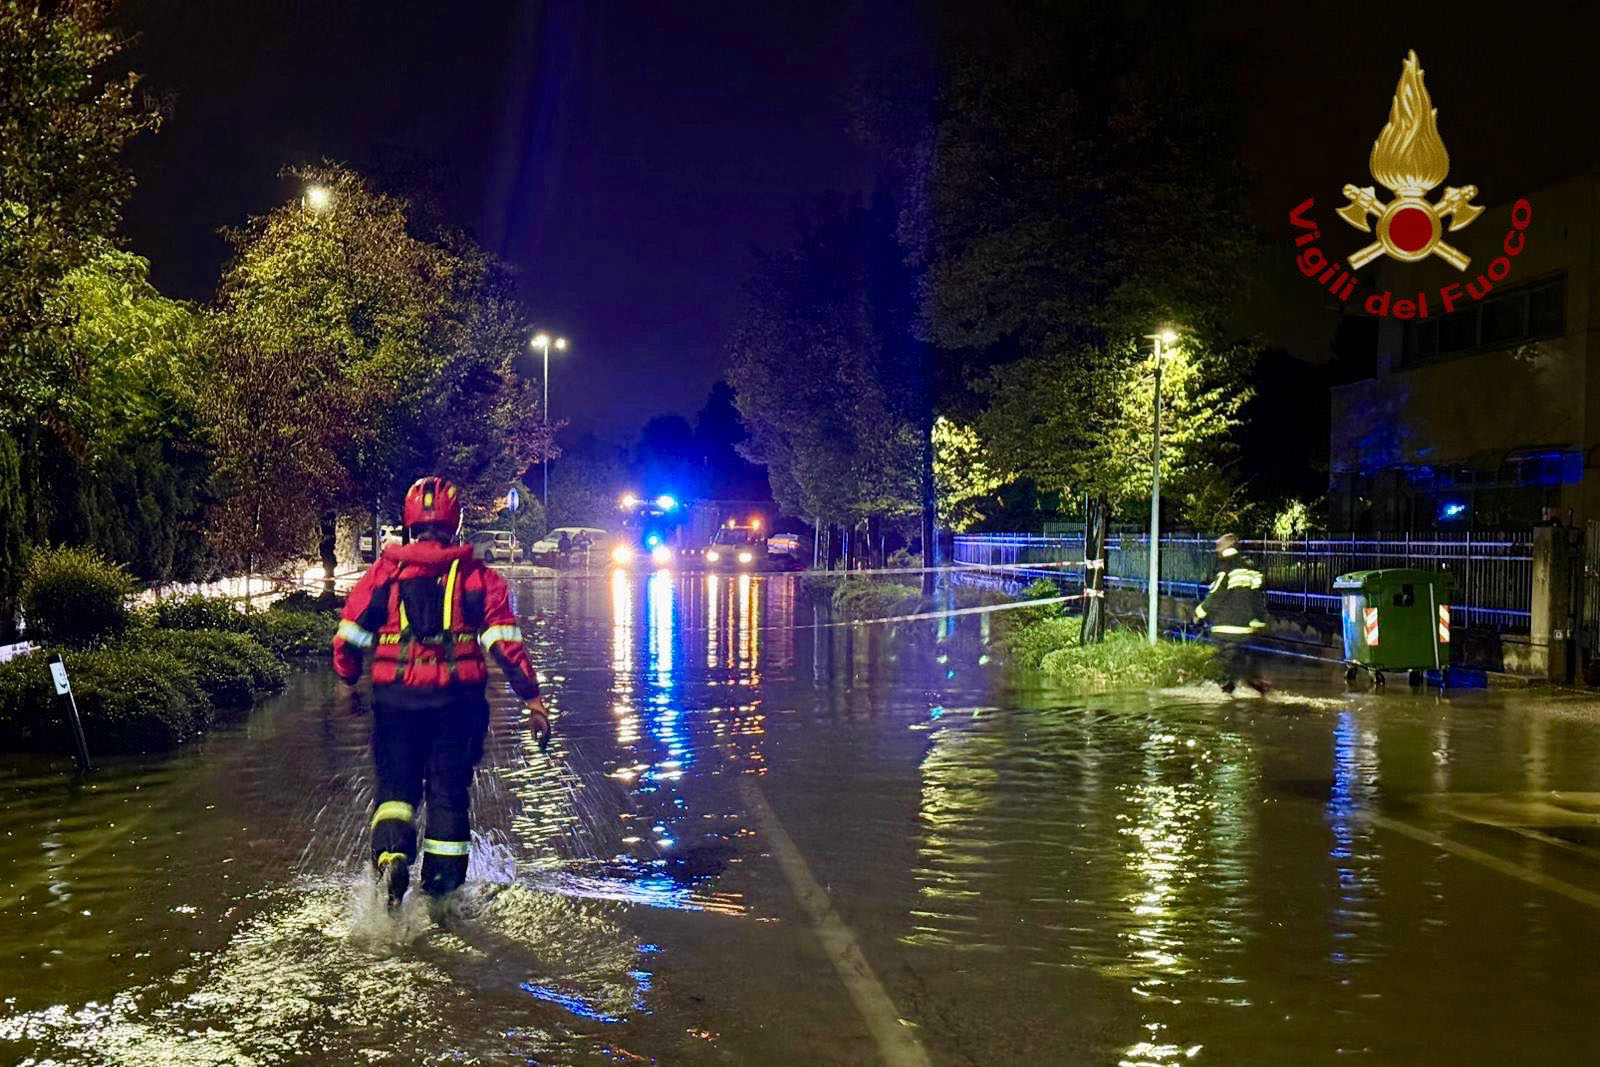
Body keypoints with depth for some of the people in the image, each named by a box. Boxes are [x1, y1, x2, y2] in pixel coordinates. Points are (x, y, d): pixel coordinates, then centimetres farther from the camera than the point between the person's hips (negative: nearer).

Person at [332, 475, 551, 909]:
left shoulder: (385, 571, 4)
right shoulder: (479, 577, 2)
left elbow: (349, 633, 3)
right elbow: (504, 642, -5)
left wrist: (346, 682, 19)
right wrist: (532, 698, -3)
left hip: (395, 695, 1)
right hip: (457, 697, 0)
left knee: (395, 785, 13)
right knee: (449, 792, 10)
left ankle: (391, 853, -14)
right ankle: (442, 888, 14)